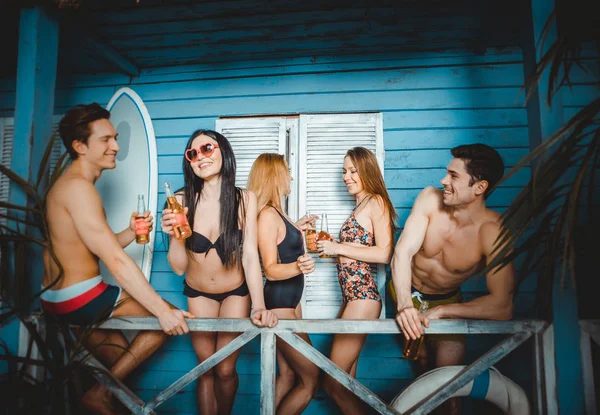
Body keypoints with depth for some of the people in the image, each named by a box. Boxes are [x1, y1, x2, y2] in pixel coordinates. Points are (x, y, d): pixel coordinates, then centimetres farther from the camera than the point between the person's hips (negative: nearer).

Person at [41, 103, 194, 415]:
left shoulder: (66, 184, 12)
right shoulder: (79, 187, -21)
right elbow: (116, 261, -27)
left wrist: (130, 233, -7)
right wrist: (163, 311, -25)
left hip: (56, 298, 10)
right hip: (80, 298, -10)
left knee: (119, 357, 27)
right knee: (169, 314, -2)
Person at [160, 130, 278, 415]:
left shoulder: (244, 199, -20)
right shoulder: (182, 201, -17)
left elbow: (250, 256, -19)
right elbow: (179, 267, -13)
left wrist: (259, 306, -29)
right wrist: (175, 236, -31)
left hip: (236, 292, -1)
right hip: (198, 293, 1)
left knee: (226, 370, 7)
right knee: (206, 369, 11)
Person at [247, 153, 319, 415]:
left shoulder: (277, 212, 9)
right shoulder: (268, 214, -20)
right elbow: (271, 269, -24)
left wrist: (295, 229, 18)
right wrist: (298, 267, -41)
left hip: (289, 299, 10)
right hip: (278, 302, -10)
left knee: (288, 375, 15)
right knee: (311, 379, -2)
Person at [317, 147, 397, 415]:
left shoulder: (376, 202, -7)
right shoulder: (359, 206, 17)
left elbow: (384, 253, -17)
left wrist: (338, 248, -14)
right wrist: (328, 246, 7)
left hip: (363, 298, -9)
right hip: (350, 296, 9)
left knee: (332, 383, -3)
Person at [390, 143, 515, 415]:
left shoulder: (493, 232, -30)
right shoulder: (430, 198, -23)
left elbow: (502, 308, -34)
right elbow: (403, 252, -27)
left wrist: (441, 311, -30)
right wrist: (404, 305, -40)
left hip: (446, 301, -1)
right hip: (406, 292, 2)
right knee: (421, 364, 12)